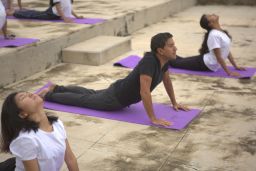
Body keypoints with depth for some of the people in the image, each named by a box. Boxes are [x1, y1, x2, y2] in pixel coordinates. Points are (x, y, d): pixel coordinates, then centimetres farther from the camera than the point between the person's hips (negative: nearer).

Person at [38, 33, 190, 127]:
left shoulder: (164, 60, -9)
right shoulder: (149, 62, -38)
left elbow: (167, 80, 10)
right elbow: (144, 92, -43)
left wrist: (174, 103, 13)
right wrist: (153, 119, -39)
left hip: (122, 91, 9)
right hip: (115, 98, -9)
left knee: (91, 94, 28)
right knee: (83, 100, 11)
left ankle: (56, 88, 44)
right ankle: (48, 94, 27)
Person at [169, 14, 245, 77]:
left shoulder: (222, 32, 2)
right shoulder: (214, 35, -27)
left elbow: (227, 51, 9)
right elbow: (219, 57, -27)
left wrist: (236, 66, 7)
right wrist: (229, 72, -26)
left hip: (206, 61, 8)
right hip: (205, 65, -8)